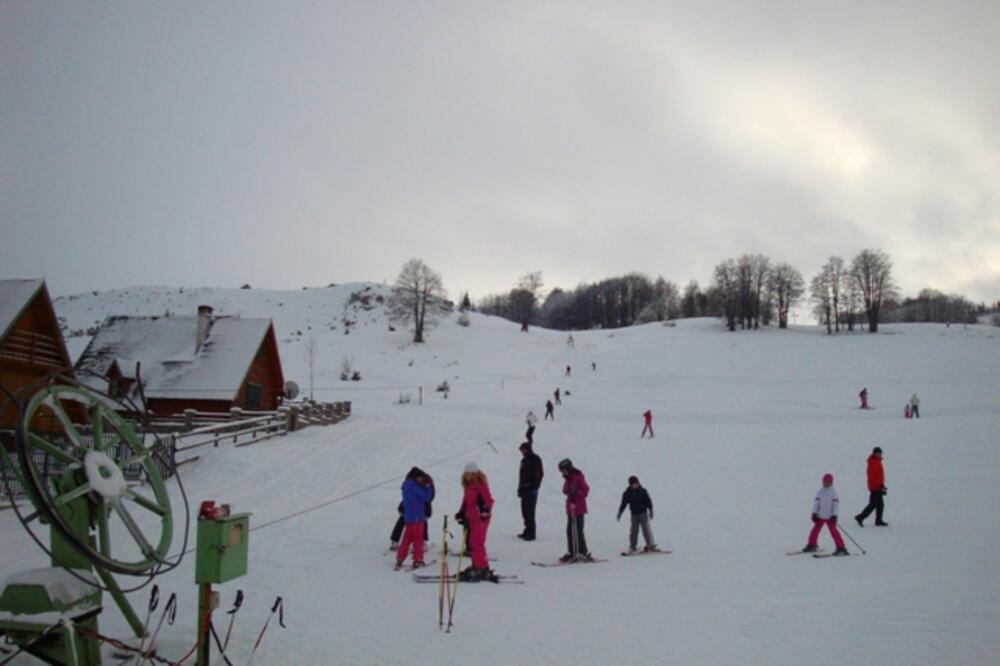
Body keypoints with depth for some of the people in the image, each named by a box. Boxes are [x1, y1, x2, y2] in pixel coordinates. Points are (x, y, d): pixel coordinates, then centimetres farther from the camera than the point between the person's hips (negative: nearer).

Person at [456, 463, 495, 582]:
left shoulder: (481, 485, -12)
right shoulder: (467, 486, 14)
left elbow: (489, 500, -16)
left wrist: (486, 510, -26)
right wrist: (462, 513, 19)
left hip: (480, 518, -9)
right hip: (471, 518, 9)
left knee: (477, 543, -11)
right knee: (470, 542, 12)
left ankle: (483, 569, -6)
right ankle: (476, 566, 23)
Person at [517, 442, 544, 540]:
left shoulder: (535, 459, -8)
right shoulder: (524, 460, 17)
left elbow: (539, 474, -15)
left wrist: (535, 487, -19)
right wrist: (520, 488, 20)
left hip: (531, 489, -9)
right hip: (525, 488, 9)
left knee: (530, 511, -11)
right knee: (525, 510, 11)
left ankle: (531, 534, -9)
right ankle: (528, 531, 20)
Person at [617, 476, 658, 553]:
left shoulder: (642, 491, -5)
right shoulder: (627, 493, -3)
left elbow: (648, 501, 0)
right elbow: (623, 504, 2)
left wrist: (650, 510, -3)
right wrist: (619, 513, 0)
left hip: (643, 513, -1)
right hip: (634, 514, 1)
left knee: (646, 529, -6)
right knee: (634, 530, 3)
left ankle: (651, 545, 1)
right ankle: (632, 547, 13)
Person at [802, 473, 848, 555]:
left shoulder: (833, 492, -6)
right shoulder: (820, 492, 6)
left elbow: (836, 504, -7)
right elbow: (816, 502, 8)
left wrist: (834, 515, -13)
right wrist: (814, 513, 3)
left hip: (829, 517, -5)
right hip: (820, 516, 5)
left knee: (834, 531, -12)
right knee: (815, 530, 9)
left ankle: (841, 548, -8)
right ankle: (811, 545, 26)